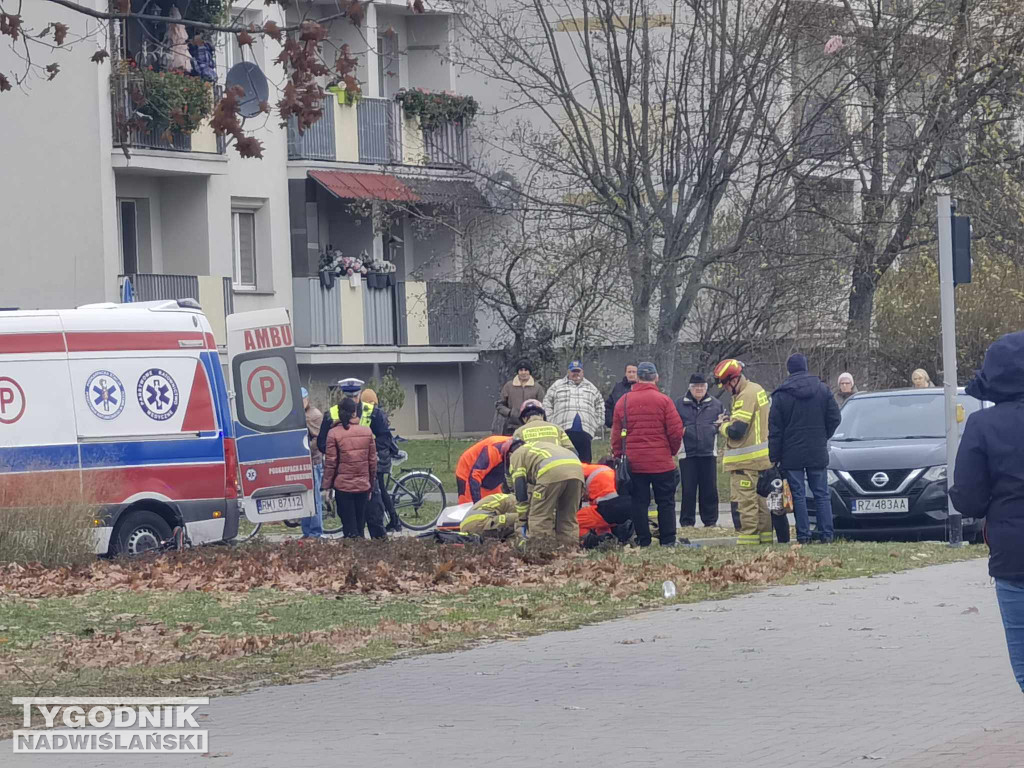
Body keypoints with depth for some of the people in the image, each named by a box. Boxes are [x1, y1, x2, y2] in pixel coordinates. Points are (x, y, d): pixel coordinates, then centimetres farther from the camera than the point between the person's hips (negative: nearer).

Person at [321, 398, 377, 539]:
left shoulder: (334, 433, -9)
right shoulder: (367, 431, 0)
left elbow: (330, 463, -7)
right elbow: (373, 460, 7)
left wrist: (326, 486, 1)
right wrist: (372, 483, 18)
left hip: (343, 486, -3)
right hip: (363, 485, 3)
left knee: (349, 527, 2)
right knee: (360, 524, 12)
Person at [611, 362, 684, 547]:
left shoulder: (623, 402, 4)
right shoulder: (663, 401, -7)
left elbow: (616, 435, 7)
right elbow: (676, 431, -7)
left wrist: (619, 456, 16)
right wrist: (672, 451, 11)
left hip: (633, 462, 2)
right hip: (661, 462, -2)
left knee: (639, 502, 7)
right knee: (666, 502, 6)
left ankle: (643, 541, 6)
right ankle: (668, 541, 5)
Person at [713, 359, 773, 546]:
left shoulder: (746, 396, -19)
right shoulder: (757, 390, 13)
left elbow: (736, 430, -23)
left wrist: (723, 426, -3)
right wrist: (730, 419, 10)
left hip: (746, 461, -10)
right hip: (761, 459, 10)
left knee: (744, 500, -7)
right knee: (760, 499, 16)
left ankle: (748, 537, -8)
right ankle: (765, 536, 21)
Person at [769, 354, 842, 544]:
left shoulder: (781, 394, -4)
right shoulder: (822, 389, 2)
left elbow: (774, 429, -3)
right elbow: (835, 418, 4)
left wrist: (773, 457, 0)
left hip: (792, 454, -2)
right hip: (818, 453, 2)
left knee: (798, 495, 1)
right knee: (822, 494, 8)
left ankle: (803, 534, -3)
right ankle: (826, 533, 4)